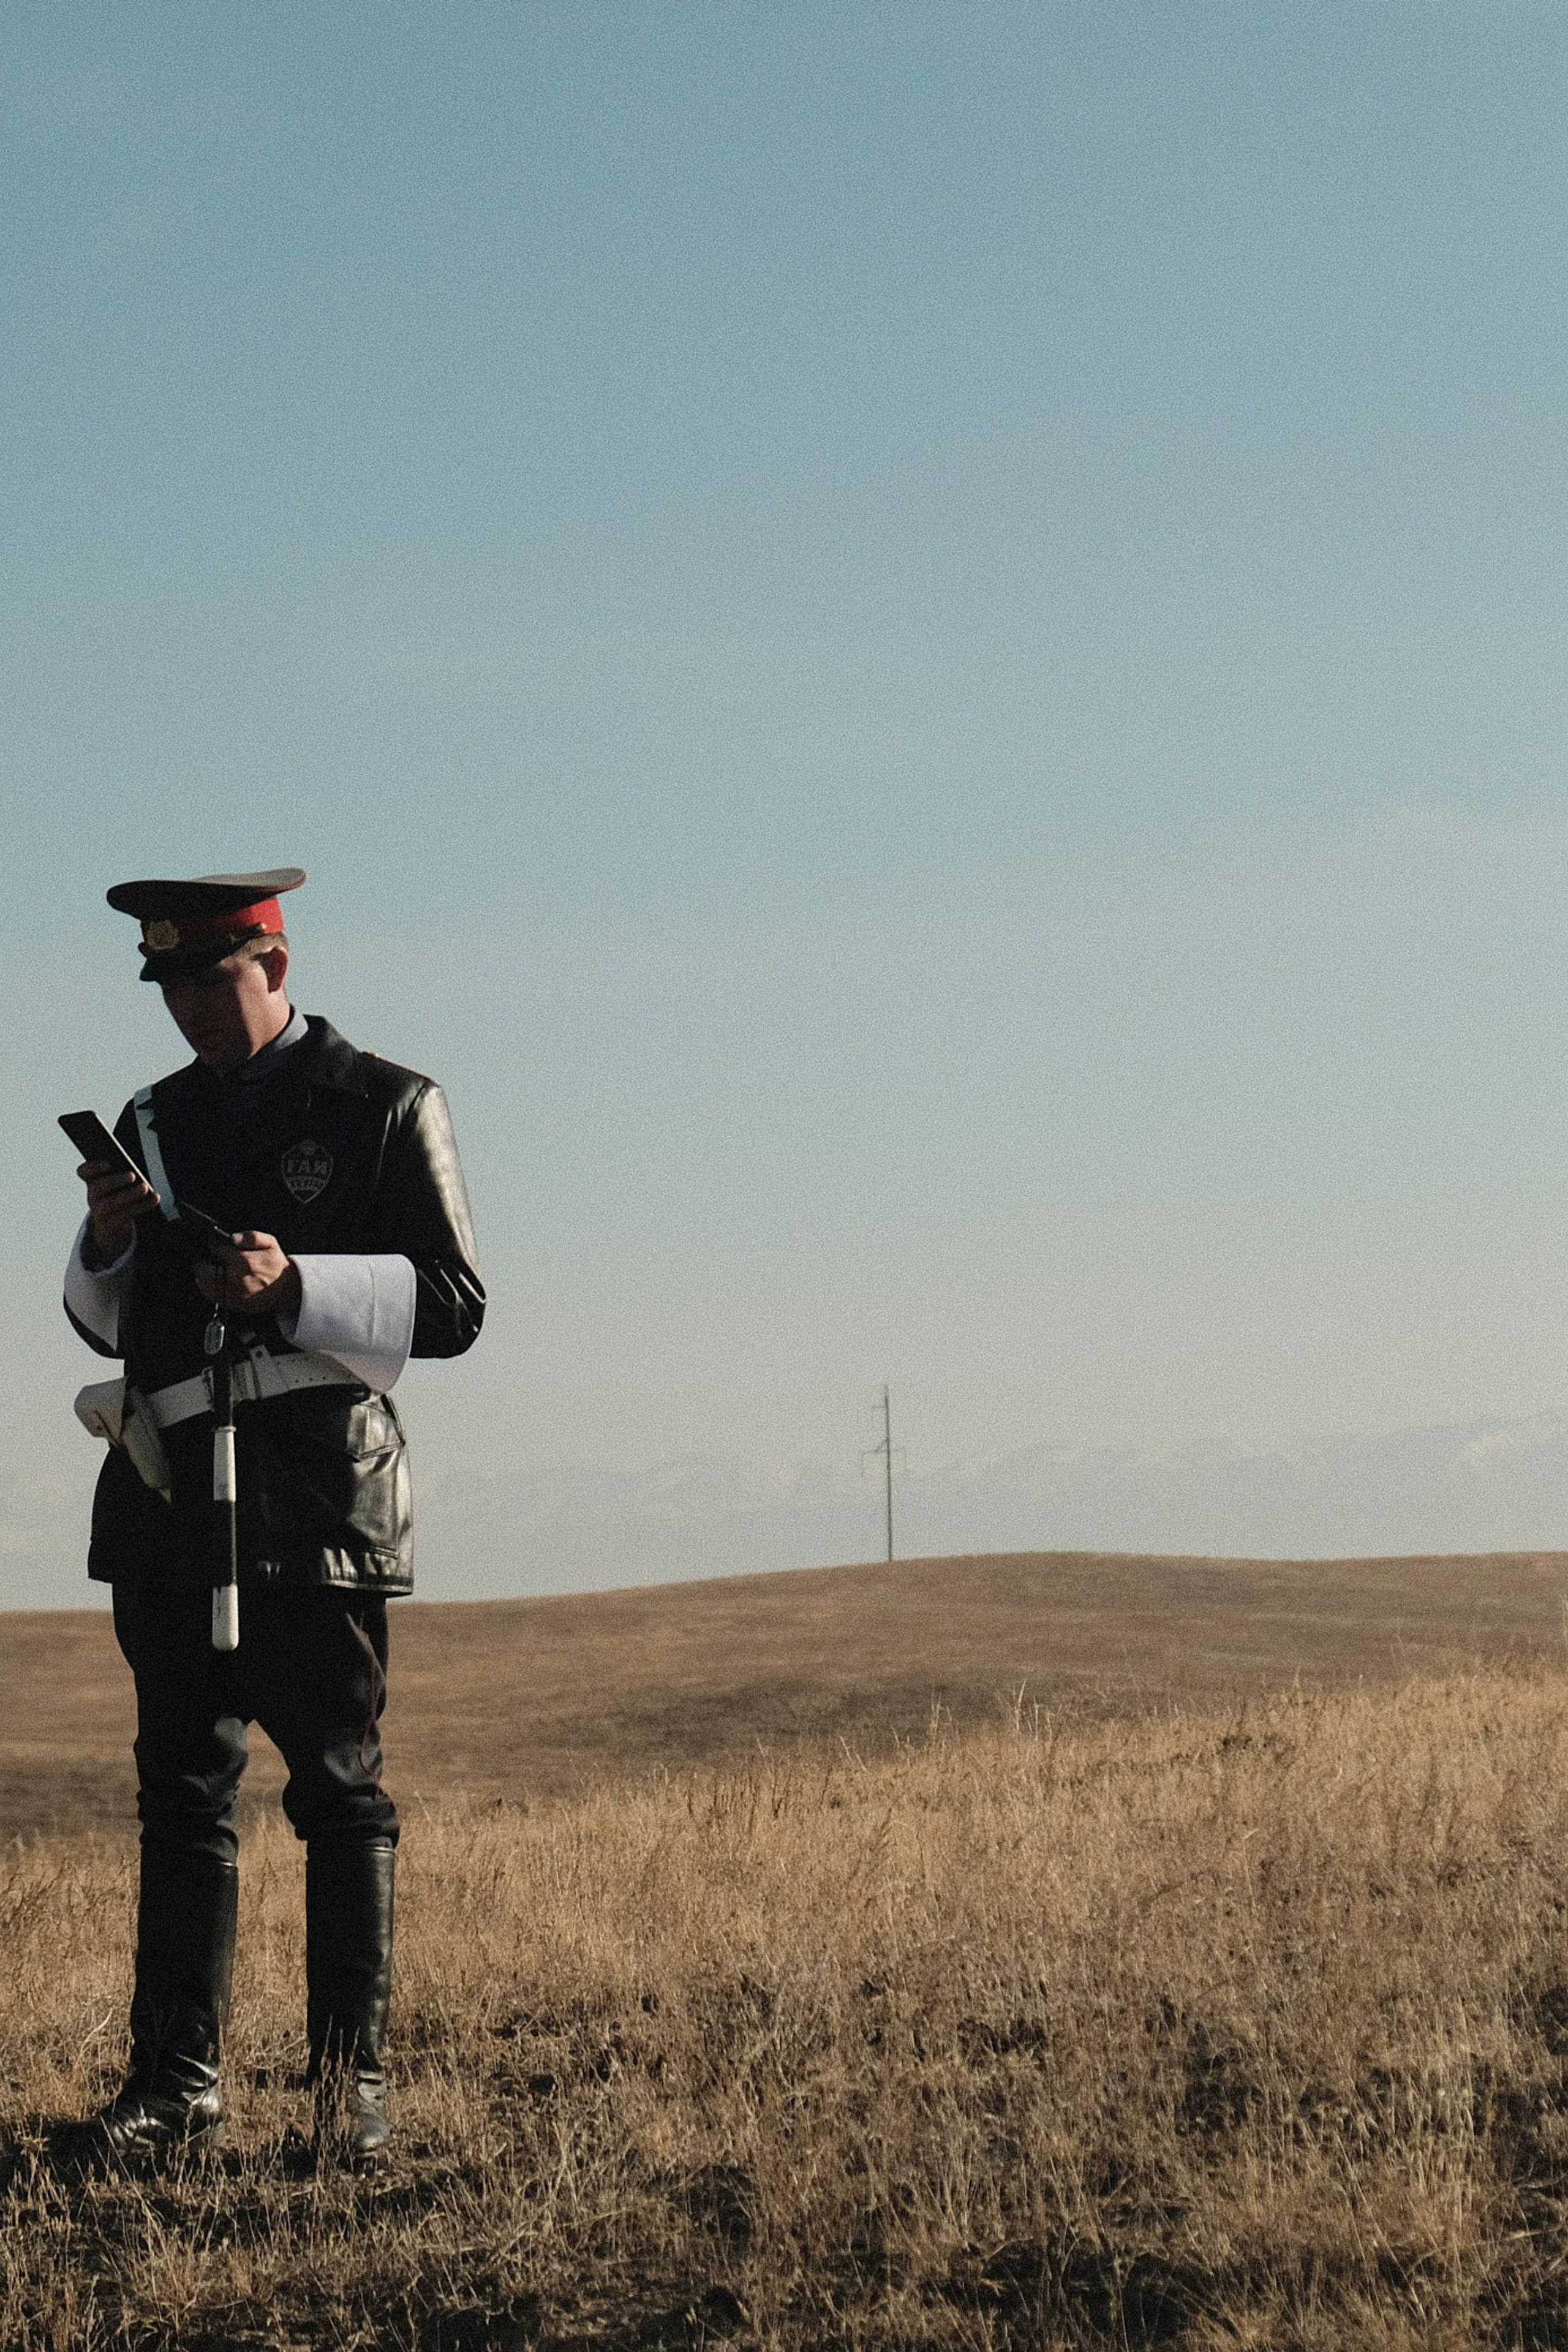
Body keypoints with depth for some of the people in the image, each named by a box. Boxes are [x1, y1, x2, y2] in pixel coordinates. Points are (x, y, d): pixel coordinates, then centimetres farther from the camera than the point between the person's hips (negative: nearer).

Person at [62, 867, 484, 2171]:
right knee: (182, 1785, 4)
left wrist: (297, 1287, -17)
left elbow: (451, 1305, -4)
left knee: (339, 1785, -2)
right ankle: (176, 2080, 6)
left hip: (316, 1480, -5)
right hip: (172, 1482, 5)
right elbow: (107, 1324, 21)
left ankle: (353, 2077, 4)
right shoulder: (156, 1120, 18)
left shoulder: (389, 1108, 2)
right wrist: (108, 1240, -1)